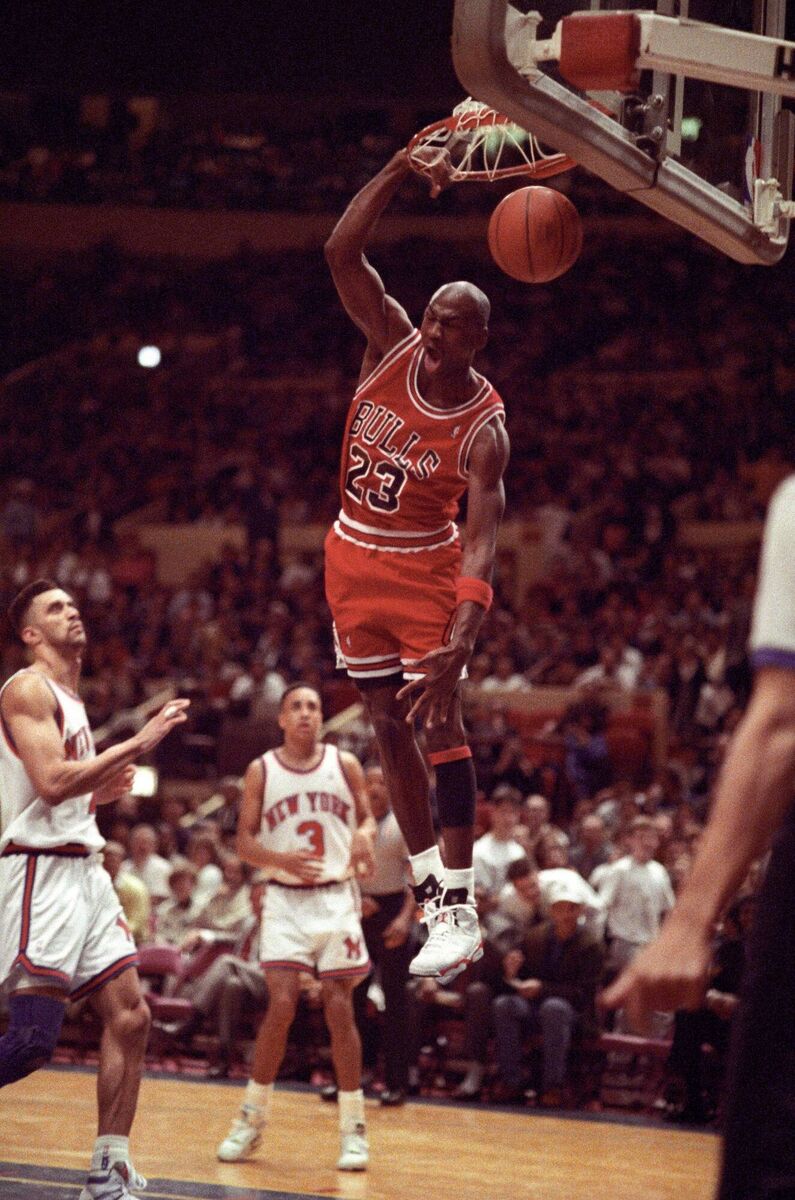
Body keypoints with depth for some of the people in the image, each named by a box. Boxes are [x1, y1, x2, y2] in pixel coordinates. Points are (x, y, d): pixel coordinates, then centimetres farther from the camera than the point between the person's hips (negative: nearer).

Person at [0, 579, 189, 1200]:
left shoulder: (70, 699, 21)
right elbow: (51, 782, -22)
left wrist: (102, 791, 11)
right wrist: (138, 743, -19)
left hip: (84, 870, 9)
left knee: (130, 1015, 3)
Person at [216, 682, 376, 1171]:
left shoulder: (345, 764, 3)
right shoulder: (261, 771, 1)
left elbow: (367, 818, 10)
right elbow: (245, 841, 1)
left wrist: (365, 834, -15)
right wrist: (281, 860, -19)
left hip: (336, 897, 1)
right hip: (286, 899, -1)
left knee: (340, 1010, -1)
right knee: (282, 1007, -11)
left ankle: (354, 1128, 7)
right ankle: (252, 1120, 4)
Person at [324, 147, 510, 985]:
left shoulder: (483, 429, -23)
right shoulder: (393, 343, -11)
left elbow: (483, 540, -31)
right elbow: (342, 253, -21)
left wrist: (461, 639, -45)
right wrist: (400, 169, -31)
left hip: (423, 566, -5)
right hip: (354, 556, 5)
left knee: (437, 718, -14)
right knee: (387, 722, 9)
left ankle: (460, 911, -15)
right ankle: (430, 891, 18)